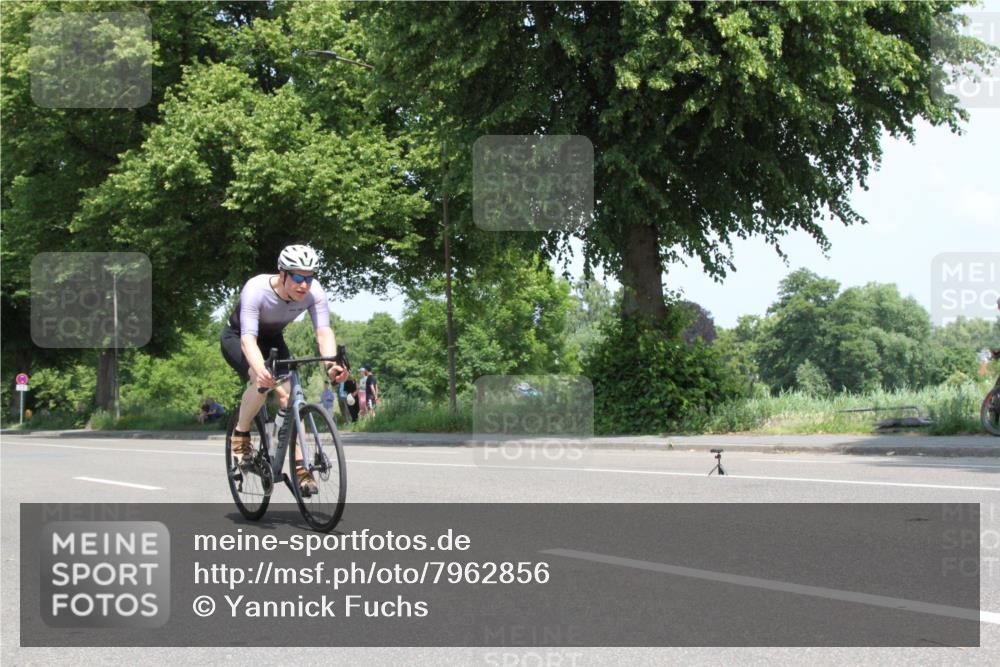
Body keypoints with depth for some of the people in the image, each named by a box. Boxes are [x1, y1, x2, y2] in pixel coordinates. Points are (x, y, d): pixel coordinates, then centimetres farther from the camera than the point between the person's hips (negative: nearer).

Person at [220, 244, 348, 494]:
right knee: (263, 381, -33)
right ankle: (240, 435, -9)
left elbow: (324, 331, -33)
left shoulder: (314, 292, -26)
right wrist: (260, 369, -63)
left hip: (272, 339, 4)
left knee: (289, 394, -15)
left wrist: (331, 363, -54)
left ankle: (300, 468, -10)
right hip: (236, 338, -4)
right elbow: (248, 338, -44)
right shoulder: (256, 289, -37)